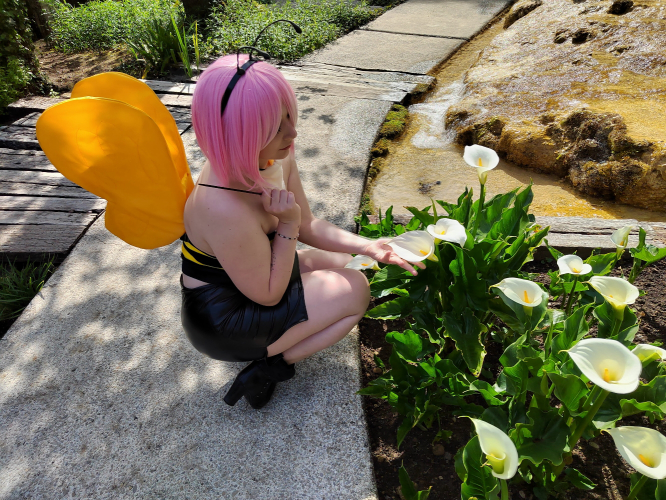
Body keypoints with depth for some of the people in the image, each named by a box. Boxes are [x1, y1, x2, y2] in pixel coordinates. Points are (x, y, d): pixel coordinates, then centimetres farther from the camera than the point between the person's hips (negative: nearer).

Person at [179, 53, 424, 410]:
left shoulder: (277, 157, -13)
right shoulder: (225, 210, -38)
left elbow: (308, 227, -1)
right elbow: (269, 295, -23)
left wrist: (368, 247, -12)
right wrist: (287, 225, -28)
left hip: (251, 279, 8)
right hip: (224, 323, -8)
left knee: (342, 264, 18)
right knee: (355, 291, -10)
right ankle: (269, 364, -1)